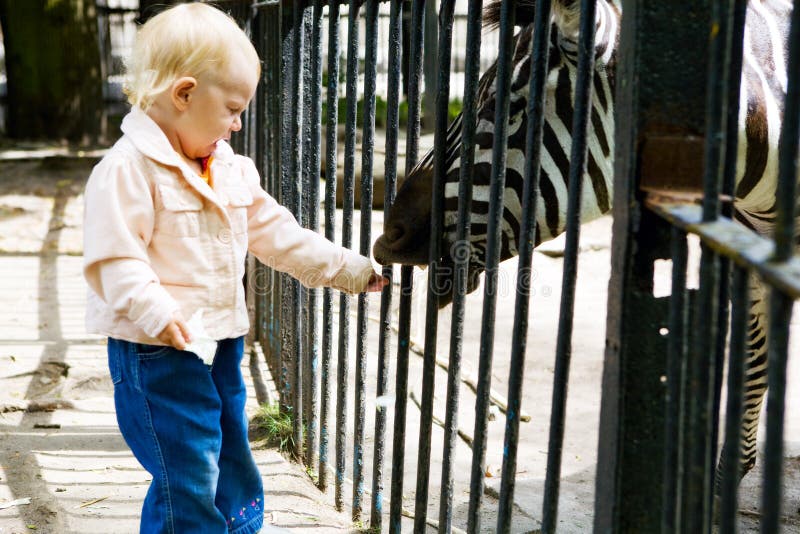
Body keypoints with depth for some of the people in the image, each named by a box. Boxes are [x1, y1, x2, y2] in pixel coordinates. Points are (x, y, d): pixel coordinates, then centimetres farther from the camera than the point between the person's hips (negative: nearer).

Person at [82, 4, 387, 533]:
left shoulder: (232, 170, 10)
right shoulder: (129, 169, -17)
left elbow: (277, 233, 15)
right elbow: (115, 256, -22)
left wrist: (348, 268, 13)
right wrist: (154, 313, -34)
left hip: (222, 344, 9)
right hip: (159, 352, -8)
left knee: (235, 473, 20)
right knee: (187, 480, -4)